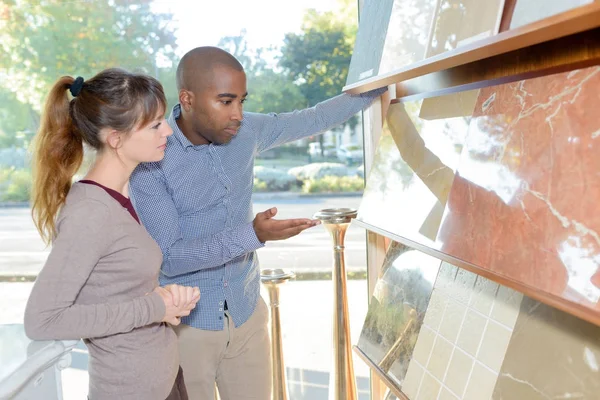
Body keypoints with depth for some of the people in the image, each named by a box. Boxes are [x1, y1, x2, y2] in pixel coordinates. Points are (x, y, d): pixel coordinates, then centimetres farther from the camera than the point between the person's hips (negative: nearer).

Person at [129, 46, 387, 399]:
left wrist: (380, 85, 12)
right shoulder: (150, 159, -18)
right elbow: (169, 258, -22)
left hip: (248, 315, 5)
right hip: (186, 325, -4)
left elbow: (313, 120, 10)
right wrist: (252, 234, -31)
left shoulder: (245, 132, -3)